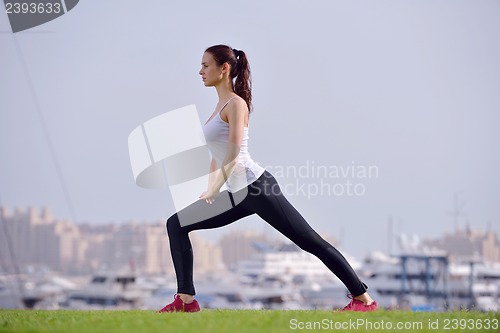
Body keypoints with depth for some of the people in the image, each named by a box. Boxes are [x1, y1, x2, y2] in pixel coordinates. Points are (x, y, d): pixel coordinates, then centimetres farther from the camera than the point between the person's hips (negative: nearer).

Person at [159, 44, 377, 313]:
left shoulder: (235, 103, -9)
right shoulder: (220, 105, 17)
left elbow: (233, 155, -18)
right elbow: (218, 155, 23)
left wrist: (214, 191, -17)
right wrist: (209, 190, 17)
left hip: (257, 187, -10)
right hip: (238, 194, 10)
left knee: (311, 242, -6)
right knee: (176, 225, 5)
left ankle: (363, 298, -1)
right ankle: (186, 300, 5)